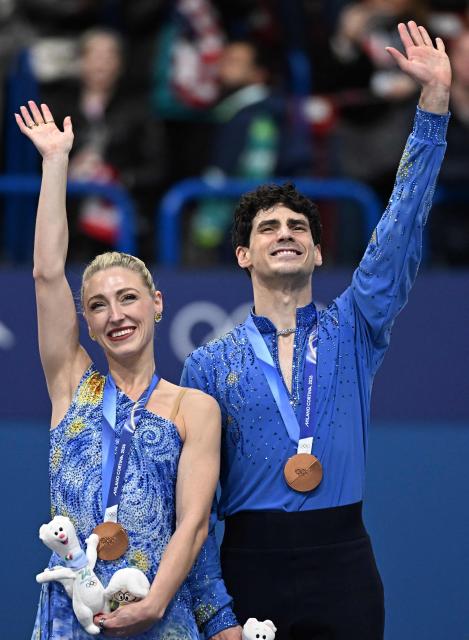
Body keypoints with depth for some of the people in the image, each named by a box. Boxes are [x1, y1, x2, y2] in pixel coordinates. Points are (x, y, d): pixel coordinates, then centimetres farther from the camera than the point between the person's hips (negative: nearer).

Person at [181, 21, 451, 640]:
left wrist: (434, 103, -9)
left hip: (344, 565, 1)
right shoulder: (209, 365, 5)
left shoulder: (353, 332, 9)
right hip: (249, 562, -1)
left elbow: (402, 226, -1)